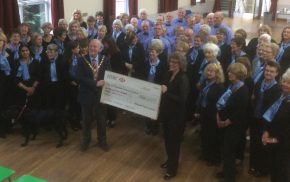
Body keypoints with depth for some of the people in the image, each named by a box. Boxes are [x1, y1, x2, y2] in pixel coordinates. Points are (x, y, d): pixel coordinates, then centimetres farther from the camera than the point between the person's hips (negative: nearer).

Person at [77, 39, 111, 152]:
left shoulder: (105, 60, -1)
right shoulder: (82, 60, -6)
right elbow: (80, 78, -16)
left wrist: (100, 84, -22)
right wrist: (95, 83, -25)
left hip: (101, 94, 1)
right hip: (86, 94, -1)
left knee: (101, 119, 14)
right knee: (86, 119, 15)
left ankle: (102, 141, 32)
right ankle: (86, 140, 35)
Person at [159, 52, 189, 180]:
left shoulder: (183, 79, -19)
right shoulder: (169, 74, 3)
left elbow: (182, 99, -25)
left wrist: (166, 92, -27)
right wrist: (162, 90, -5)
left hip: (176, 115, -7)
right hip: (166, 112, 7)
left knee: (174, 140, 7)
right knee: (167, 138, 21)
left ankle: (173, 168, 22)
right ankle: (170, 160, 42)